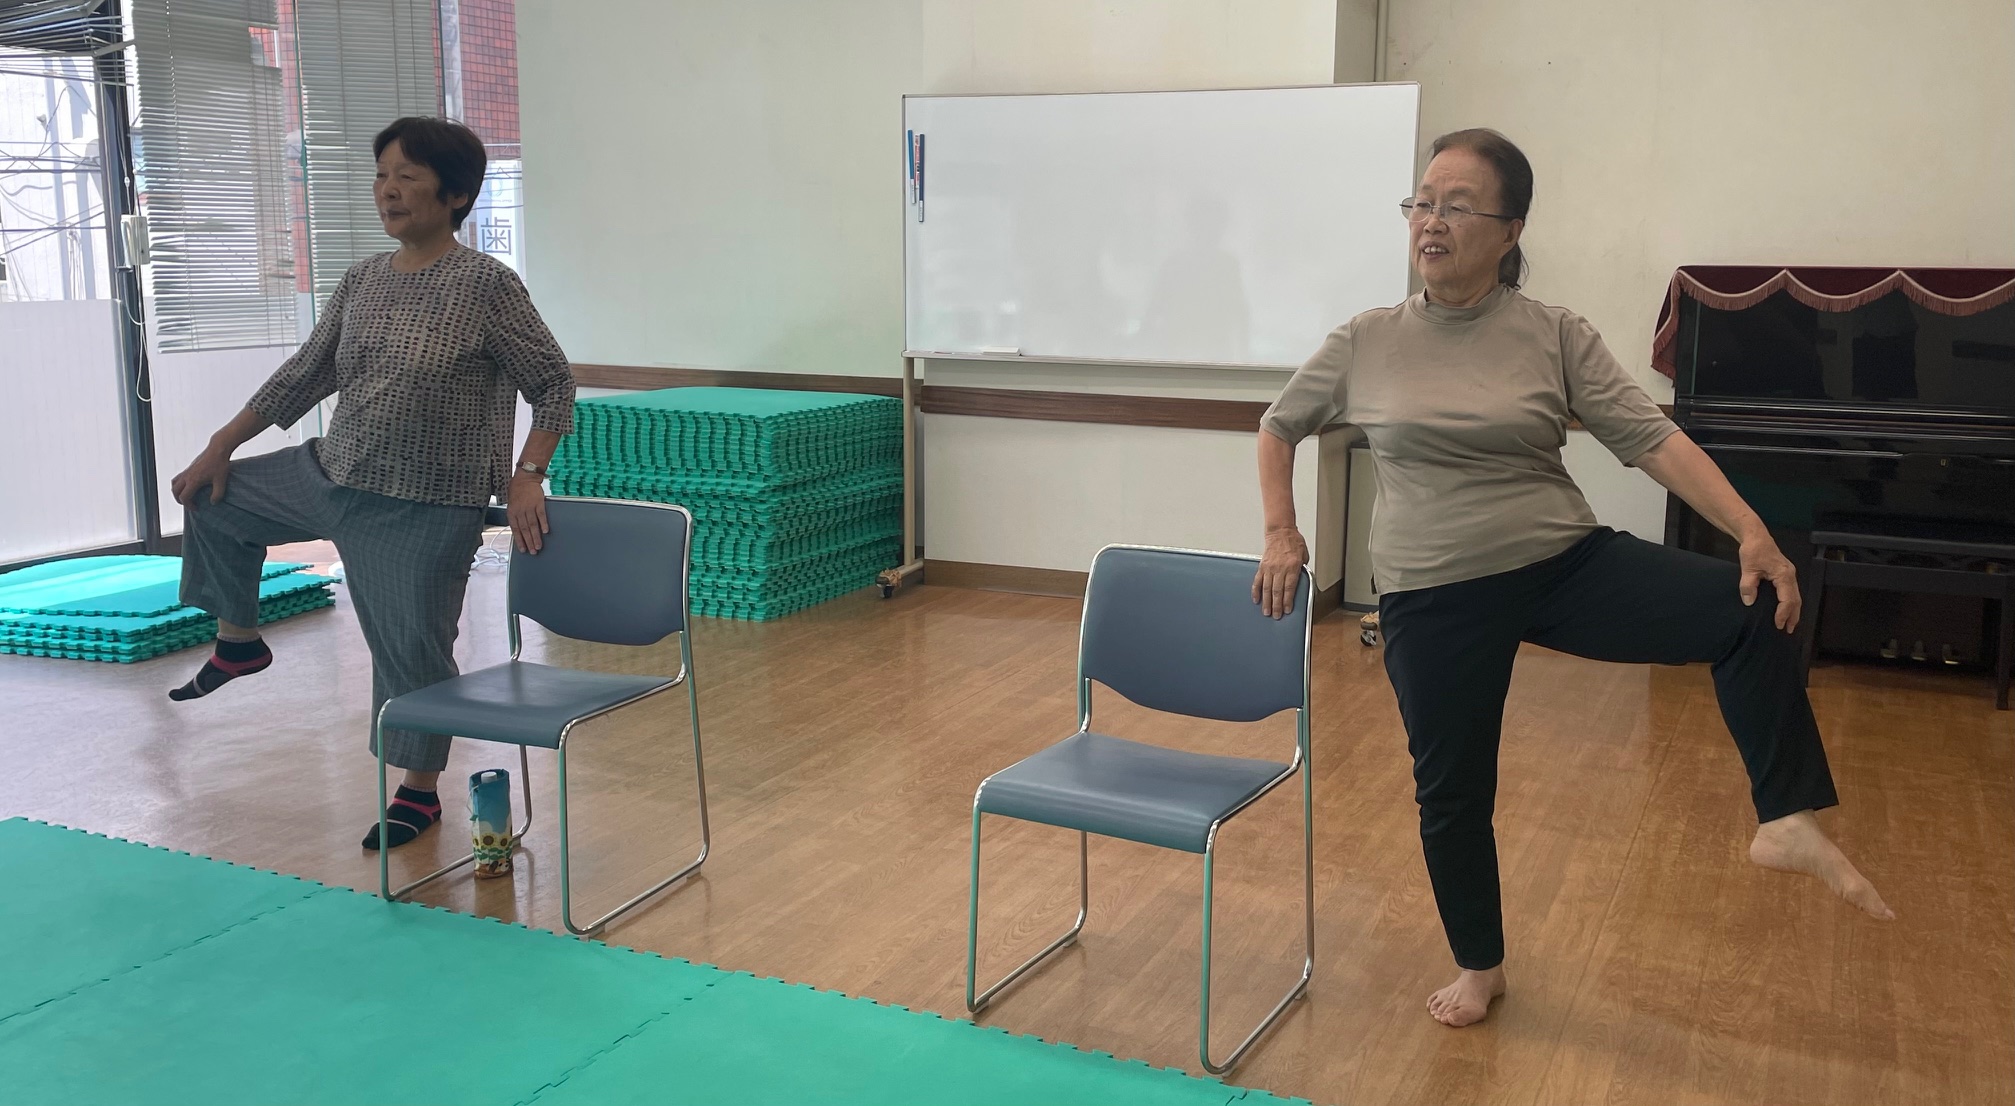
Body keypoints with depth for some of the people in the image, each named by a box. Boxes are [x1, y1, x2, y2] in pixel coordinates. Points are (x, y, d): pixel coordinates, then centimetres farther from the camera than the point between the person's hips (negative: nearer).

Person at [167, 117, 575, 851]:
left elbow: (552, 384, -10)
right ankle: (239, 641, 38)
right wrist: (221, 447, 16)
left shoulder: (486, 285, -15)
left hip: (425, 508, -7)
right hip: (329, 475, 7)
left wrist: (527, 476, -17)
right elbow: (305, 374, 14)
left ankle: (420, 791, 22)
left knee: (410, 647, 0)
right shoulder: (362, 282, 5)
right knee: (214, 499, 18)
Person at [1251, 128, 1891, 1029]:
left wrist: (1752, 533, -20)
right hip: (1435, 598, 0)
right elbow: (1279, 428, 13)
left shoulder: (1556, 337, -4)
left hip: (1567, 563, 0)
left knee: (1753, 608, -19)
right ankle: (1479, 968, 31)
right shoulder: (1365, 344, -2)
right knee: (1450, 788, 8)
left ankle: (1787, 824, -9)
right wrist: (1282, 535, 4)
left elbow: (1652, 438, -9)